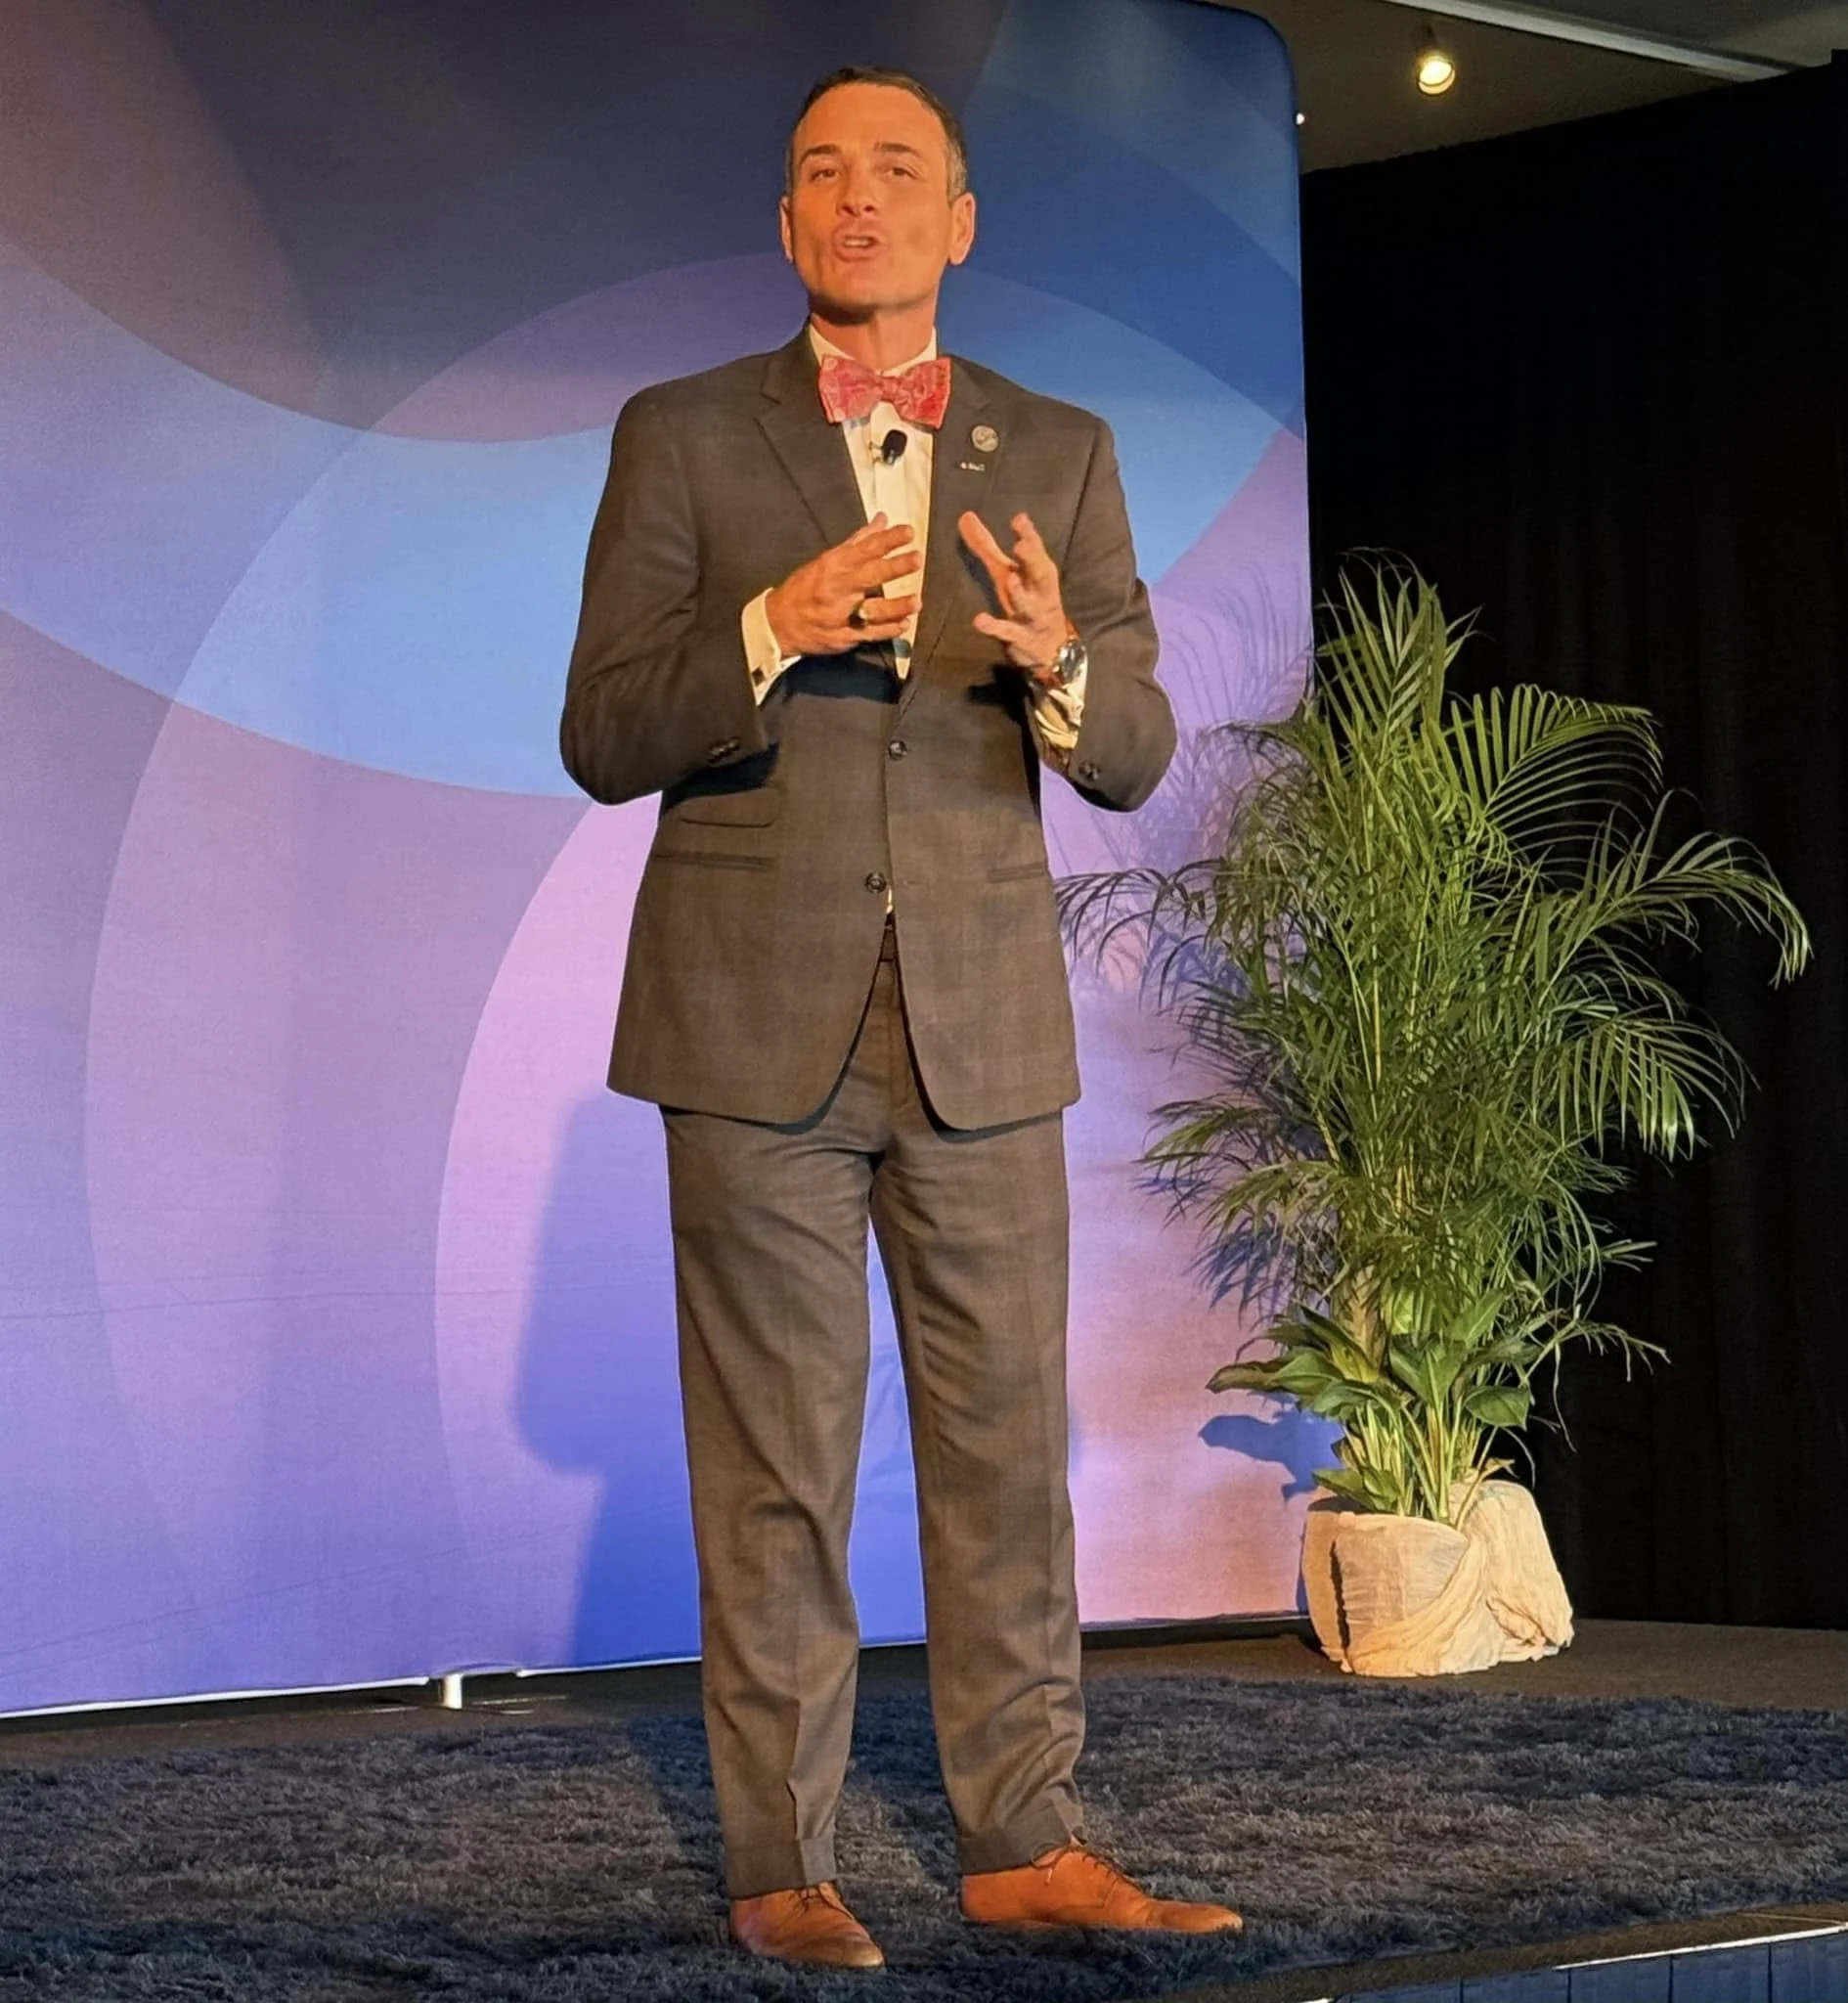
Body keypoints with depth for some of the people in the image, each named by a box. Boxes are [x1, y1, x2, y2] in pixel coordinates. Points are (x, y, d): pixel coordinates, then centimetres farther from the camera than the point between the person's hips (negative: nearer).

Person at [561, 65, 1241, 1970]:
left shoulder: (1059, 455, 10)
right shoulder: (681, 438, 4)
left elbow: (1134, 758, 6)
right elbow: (602, 738, -1)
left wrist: (1058, 663, -17)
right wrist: (772, 631, -19)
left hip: (982, 1023, 2)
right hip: (757, 1021, -2)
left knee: (1006, 1440, 3)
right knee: (774, 1467, 0)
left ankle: (1027, 1844, 11)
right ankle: (780, 1866, 7)